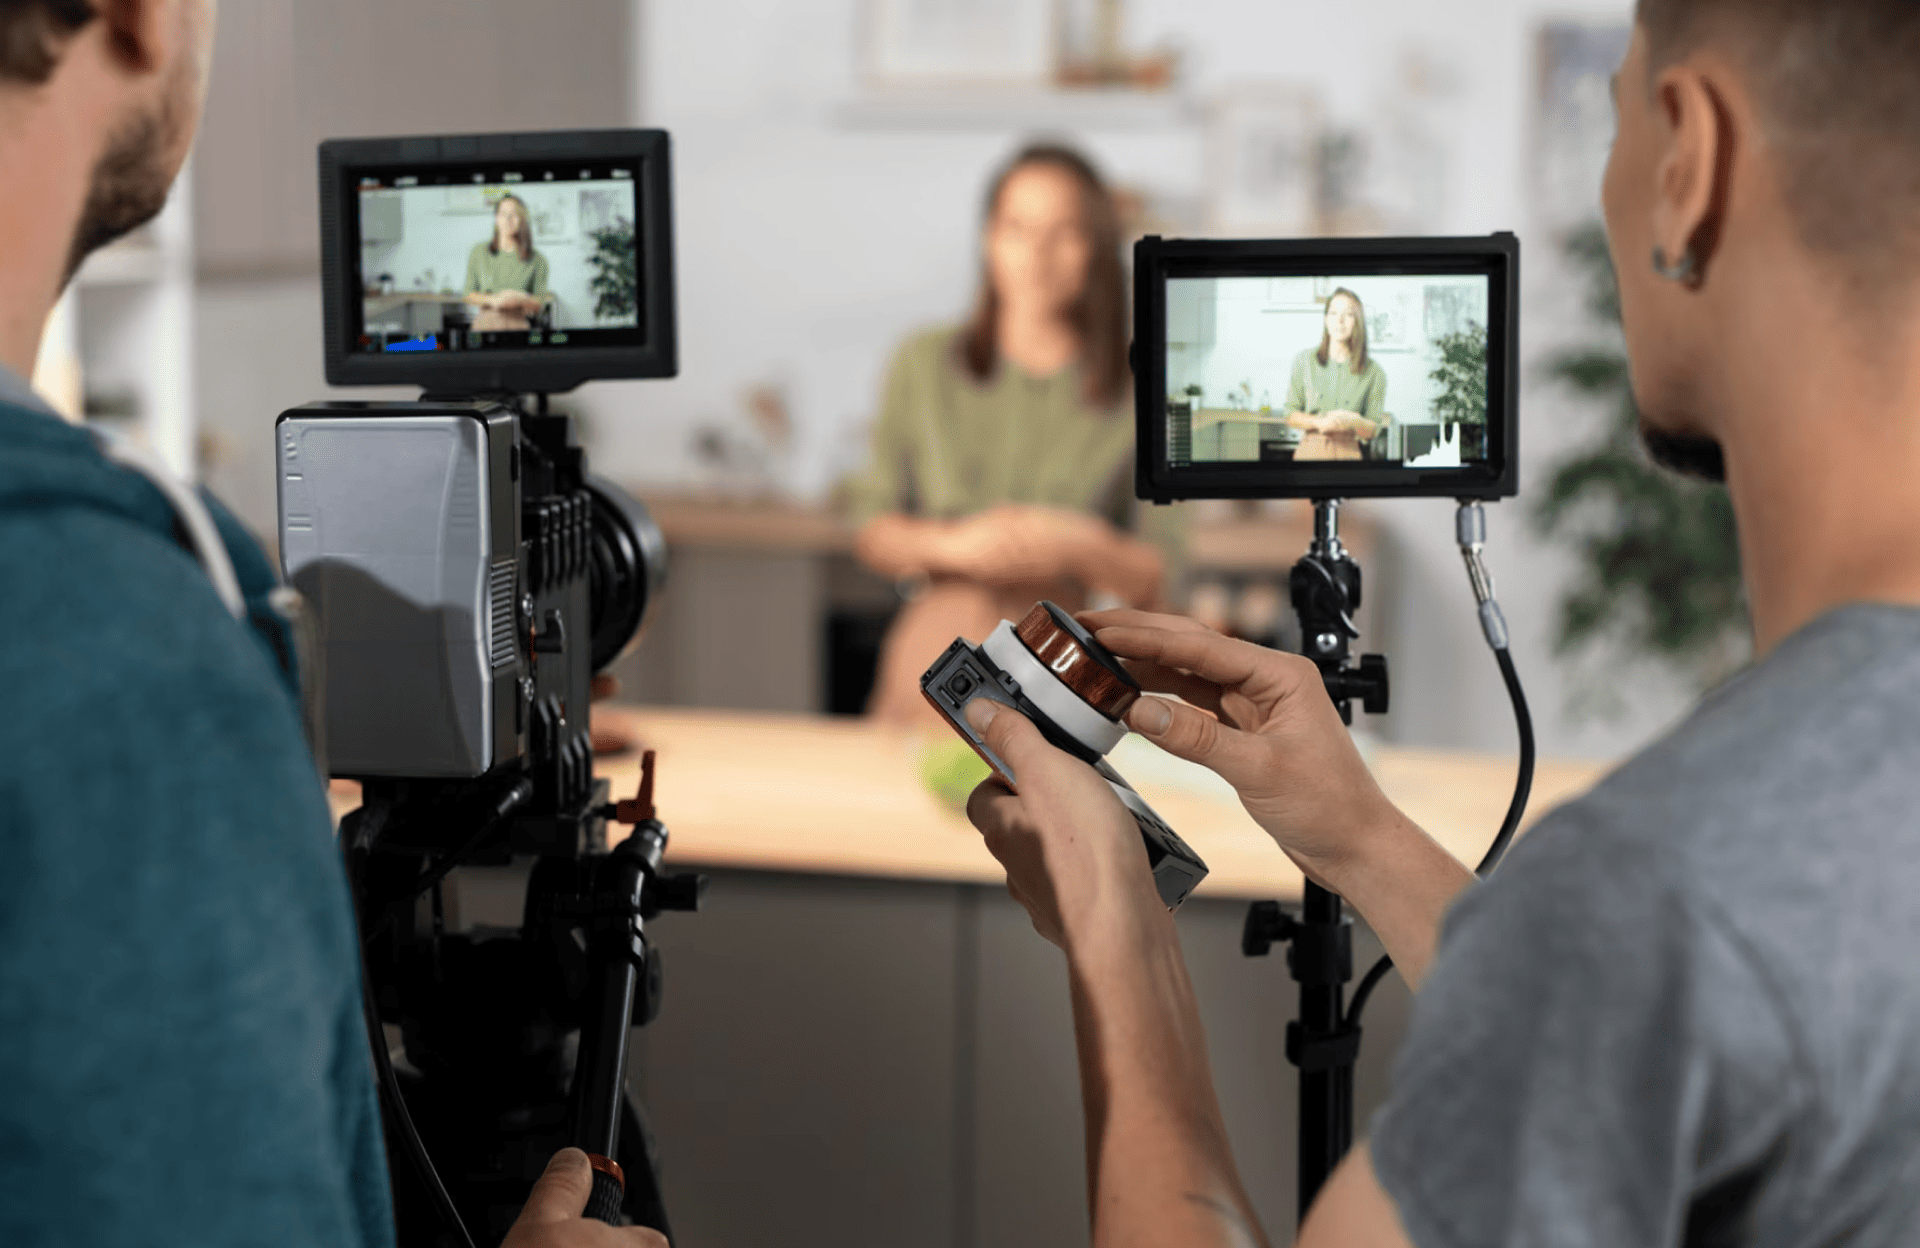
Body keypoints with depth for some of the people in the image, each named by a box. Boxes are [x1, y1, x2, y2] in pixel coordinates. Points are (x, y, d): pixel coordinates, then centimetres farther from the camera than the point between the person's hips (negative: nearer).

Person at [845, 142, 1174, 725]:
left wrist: (1081, 548, -13)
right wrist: (950, 544, -9)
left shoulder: (1136, 394, 3)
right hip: (933, 657, 1)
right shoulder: (925, 366, 9)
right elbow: (871, 530, 9)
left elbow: (1158, 579, 4)